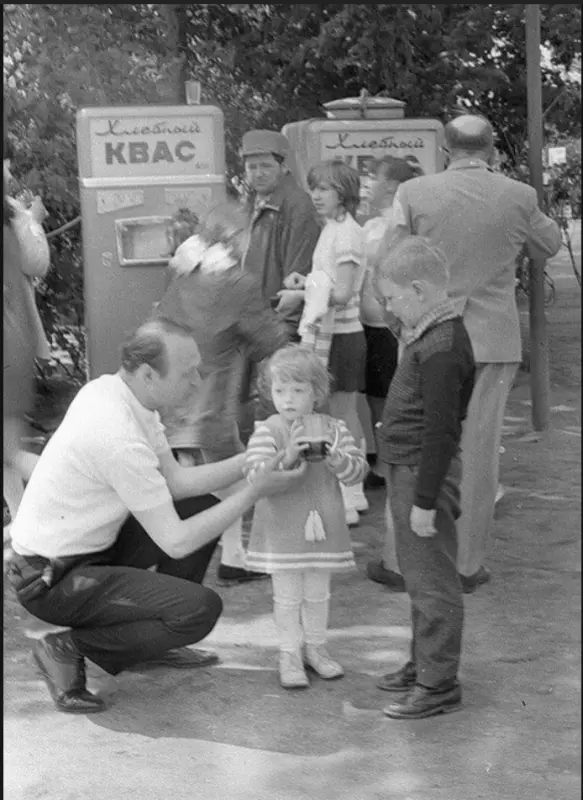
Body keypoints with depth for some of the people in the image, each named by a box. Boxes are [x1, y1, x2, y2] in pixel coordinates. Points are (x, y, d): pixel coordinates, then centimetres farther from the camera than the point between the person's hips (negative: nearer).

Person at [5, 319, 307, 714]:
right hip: (52, 581, -10)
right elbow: (176, 542, -23)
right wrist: (257, 489, -18)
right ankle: (70, 648, -6)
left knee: (205, 506, 11)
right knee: (201, 608, -21)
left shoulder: (109, 388, -1)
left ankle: (156, 643, 21)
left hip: (91, 546, 10)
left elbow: (176, 480, 7)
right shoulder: (121, 438, -30)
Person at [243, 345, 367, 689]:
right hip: (282, 529, -3)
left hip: (323, 525, 3)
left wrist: (338, 461, -23)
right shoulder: (266, 432, -10)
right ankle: (289, 655, 17)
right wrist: (287, 458, -37)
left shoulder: (333, 429, -1)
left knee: (318, 594, 15)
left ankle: (316, 648, 31)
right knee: (287, 596, 6)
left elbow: (359, 469, -3)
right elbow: (256, 475, -22)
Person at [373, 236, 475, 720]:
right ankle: (425, 664, 33)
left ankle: (439, 684, 6)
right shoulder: (432, 336, 10)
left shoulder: (442, 348, -22)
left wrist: (425, 500, -22)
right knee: (418, 576, 20)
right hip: (408, 470, 11)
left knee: (432, 581, -2)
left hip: (424, 473, -11)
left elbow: (439, 430, -23)